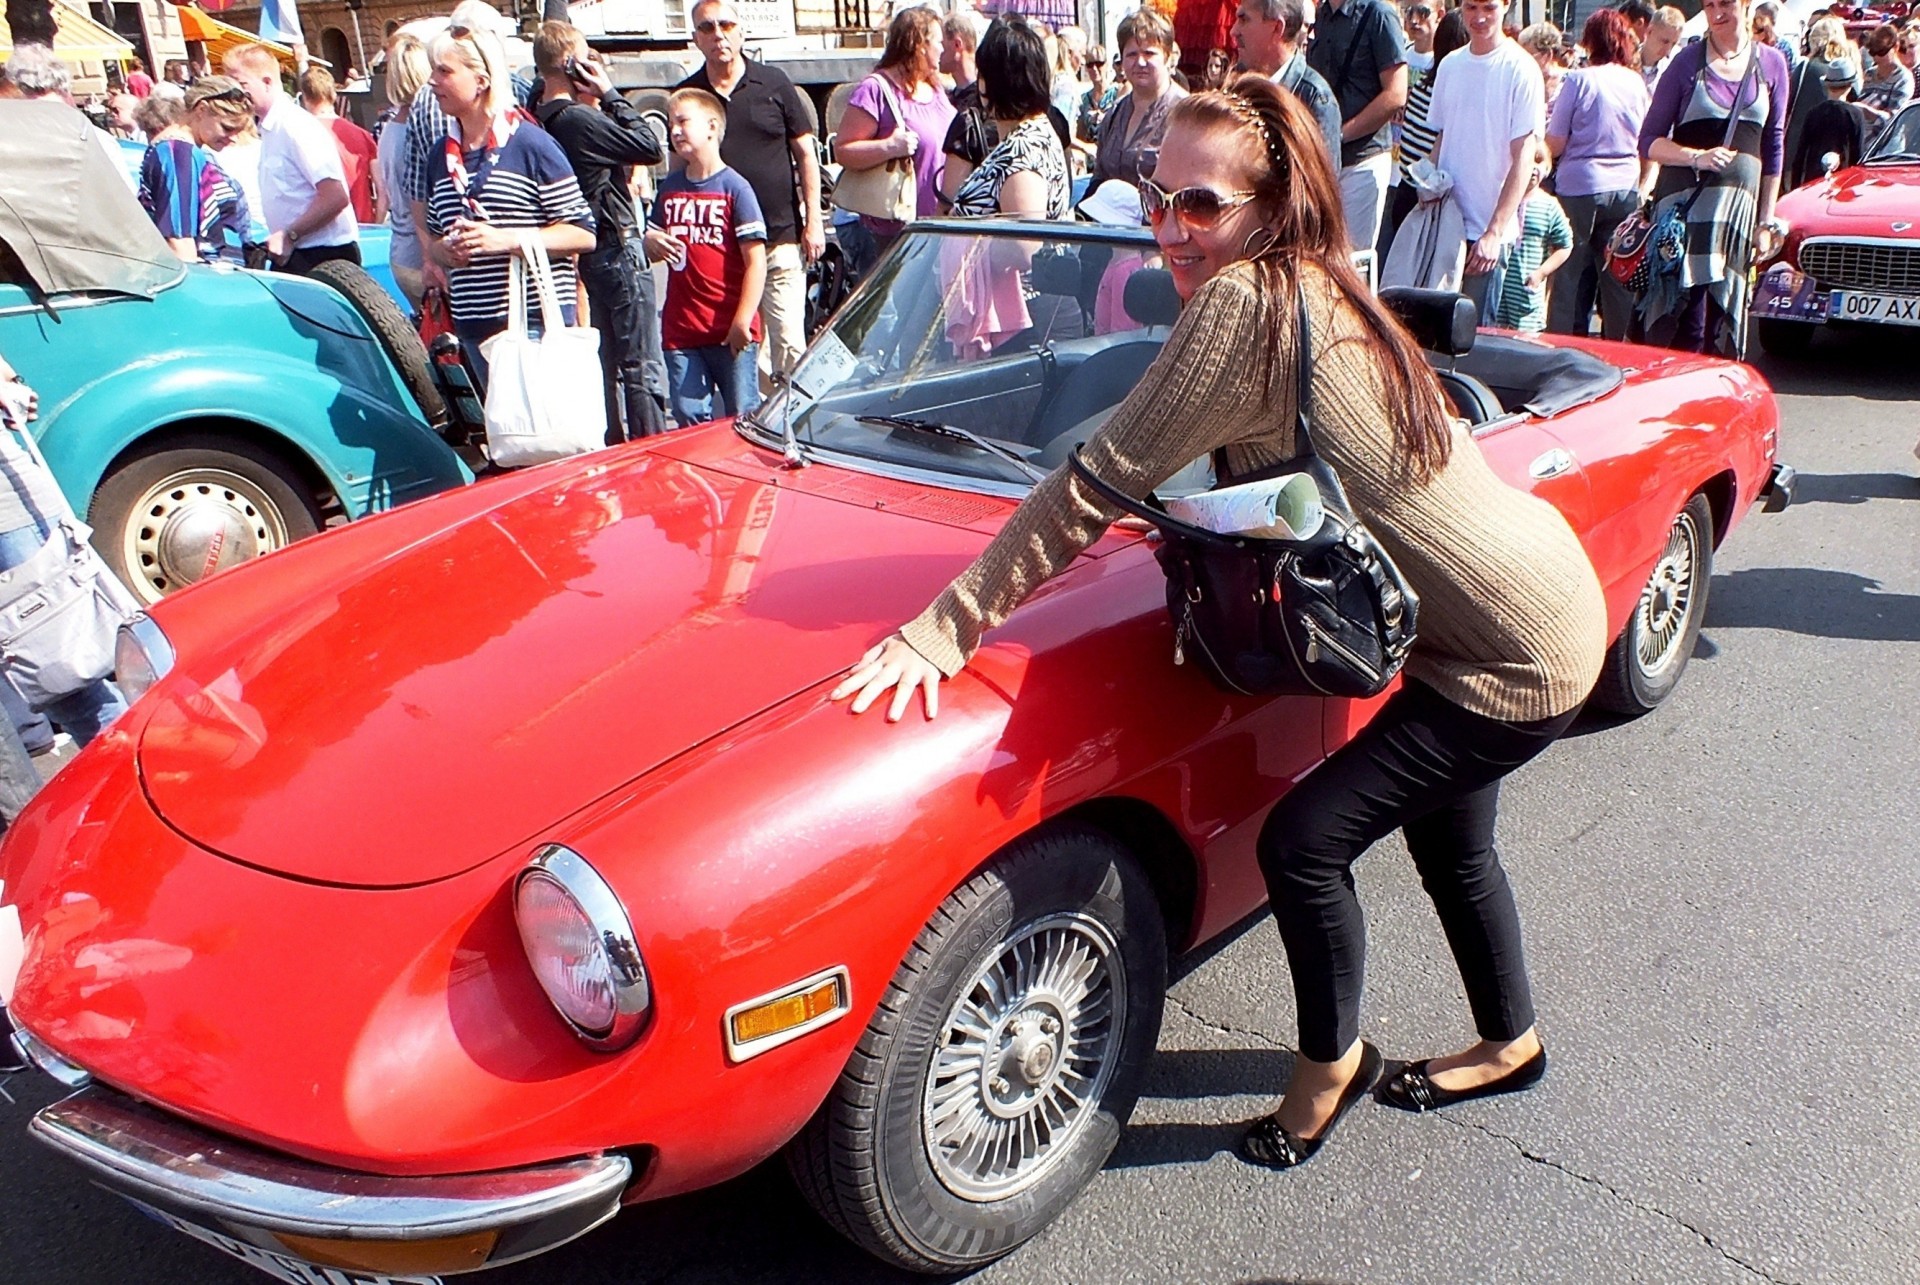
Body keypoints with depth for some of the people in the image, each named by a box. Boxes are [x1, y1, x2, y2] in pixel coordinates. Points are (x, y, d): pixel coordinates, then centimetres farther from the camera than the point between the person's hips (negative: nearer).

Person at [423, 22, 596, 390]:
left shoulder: (531, 144, -5)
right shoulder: (443, 153, 13)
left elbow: (584, 234, -8)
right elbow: (433, 237, 23)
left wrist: (507, 239, -18)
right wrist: (445, 250, -2)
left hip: (539, 321, -6)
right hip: (474, 327, 6)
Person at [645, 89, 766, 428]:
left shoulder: (735, 188, -5)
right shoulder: (670, 188, 12)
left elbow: (755, 261, -9)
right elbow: (653, 240, 22)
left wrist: (743, 320, -16)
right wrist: (652, 243, -3)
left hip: (730, 331, -5)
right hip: (680, 329, 5)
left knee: (742, 418, 3)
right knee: (690, 420, 8)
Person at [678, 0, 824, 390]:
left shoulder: (773, 83, 4)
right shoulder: (687, 94, 7)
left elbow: (805, 154, 7)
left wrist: (813, 221, 1)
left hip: (781, 240, -1)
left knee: (788, 343, -2)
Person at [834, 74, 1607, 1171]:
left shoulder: (1245, 301, -27)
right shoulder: (1317, 290, 1)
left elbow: (1103, 482, -27)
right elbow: (1268, 468, 14)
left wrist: (945, 629, -24)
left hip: (1515, 658, -10)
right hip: (1532, 598, 10)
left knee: (1305, 840, -4)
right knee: (1448, 836, 25)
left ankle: (1332, 1062, 22)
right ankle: (1512, 1044, 48)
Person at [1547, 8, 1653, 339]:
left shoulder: (1579, 80, -7)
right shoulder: (1638, 83, 6)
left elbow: (1554, 144, -8)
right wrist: (1644, 187, 21)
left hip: (1580, 188, -4)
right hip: (1626, 191, 4)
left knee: (1572, 276, 4)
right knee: (1619, 277, 8)